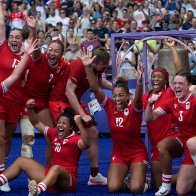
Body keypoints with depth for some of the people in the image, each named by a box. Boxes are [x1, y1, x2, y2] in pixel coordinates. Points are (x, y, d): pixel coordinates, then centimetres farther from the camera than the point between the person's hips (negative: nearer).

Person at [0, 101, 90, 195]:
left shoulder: (75, 139, -10)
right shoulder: (54, 133, 9)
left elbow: (85, 144, -33)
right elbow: (37, 123, 18)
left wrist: (79, 124, -42)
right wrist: (30, 109, 2)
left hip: (67, 181, -8)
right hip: (50, 175, 8)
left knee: (56, 168, -44)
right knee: (21, 161, 10)